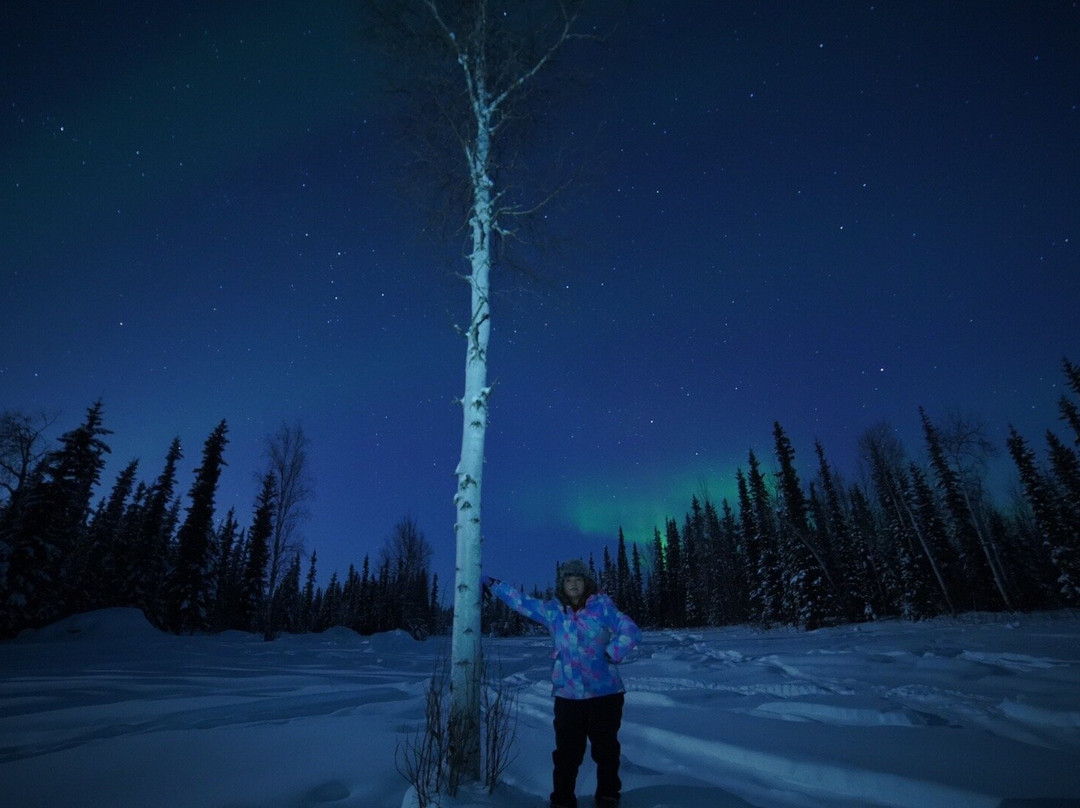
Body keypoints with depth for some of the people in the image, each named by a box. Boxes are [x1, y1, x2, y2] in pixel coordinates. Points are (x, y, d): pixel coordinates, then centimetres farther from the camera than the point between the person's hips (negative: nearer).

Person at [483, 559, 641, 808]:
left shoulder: (602, 606, -7)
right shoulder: (552, 610, 1)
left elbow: (631, 631, -9)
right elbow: (520, 601, 10)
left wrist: (611, 654, -16)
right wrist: (492, 584, 12)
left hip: (605, 693, -1)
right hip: (567, 696, 2)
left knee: (606, 748, 14)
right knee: (566, 752, 8)